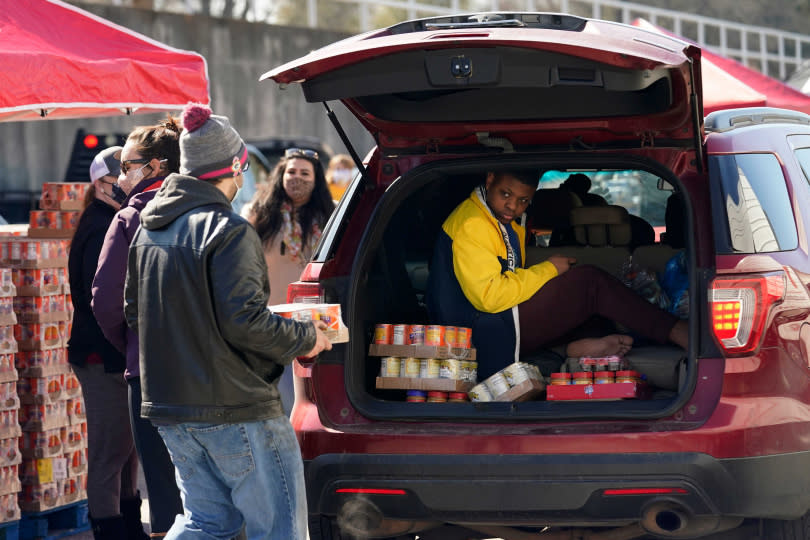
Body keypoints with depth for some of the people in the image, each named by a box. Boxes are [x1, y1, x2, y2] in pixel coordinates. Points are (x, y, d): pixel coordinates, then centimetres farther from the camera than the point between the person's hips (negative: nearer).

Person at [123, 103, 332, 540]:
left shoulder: (148, 229, 10)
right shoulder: (228, 232, -16)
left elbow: (133, 311, 17)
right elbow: (244, 321, -22)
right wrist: (305, 339, -8)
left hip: (170, 409, 8)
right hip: (234, 407, -8)